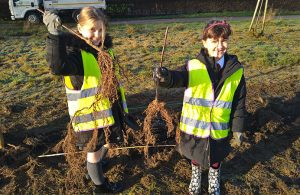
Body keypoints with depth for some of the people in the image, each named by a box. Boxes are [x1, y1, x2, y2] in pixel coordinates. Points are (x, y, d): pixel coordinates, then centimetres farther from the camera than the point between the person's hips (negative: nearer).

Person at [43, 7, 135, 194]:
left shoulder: (106, 49, 4)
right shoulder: (75, 53, -19)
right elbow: (57, 66, -43)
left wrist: (121, 107, 20)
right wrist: (55, 34, -52)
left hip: (110, 111, 7)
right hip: (89, 115, -7)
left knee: (105, 144, 26)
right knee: (95, 151, 13)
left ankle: (96, 166, 56)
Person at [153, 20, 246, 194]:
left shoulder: (236, 71, -9)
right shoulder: (193, 66, -15)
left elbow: (239, 103, -3)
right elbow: (178, 78, -34)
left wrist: (238, 129, -1)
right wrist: (166, 77, -57)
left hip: (219, 129, 1)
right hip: (195, 127, -1)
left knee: (216, 158, 24)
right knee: (196, 156, 24)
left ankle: (214, 180, 56)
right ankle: (196, 177, 56)